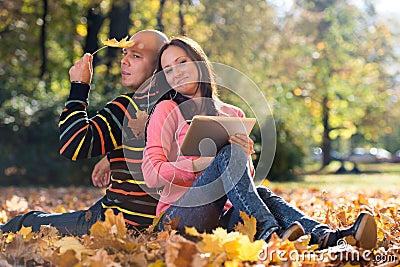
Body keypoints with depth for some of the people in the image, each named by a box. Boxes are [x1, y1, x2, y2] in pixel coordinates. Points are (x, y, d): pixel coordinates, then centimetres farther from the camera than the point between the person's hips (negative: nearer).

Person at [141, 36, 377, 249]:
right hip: (179, 218, -4)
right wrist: (199, 164, -19)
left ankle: (325, 236, -54)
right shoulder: (167, 110, 5)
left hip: (220, 218, 4)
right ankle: (269, 232, -48)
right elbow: (152, 175, -6)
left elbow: (248, 175, 16)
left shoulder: (233, 115, 18)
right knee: (229, 154, -28)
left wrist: (245, 157, -7)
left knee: (261, 194, -29)